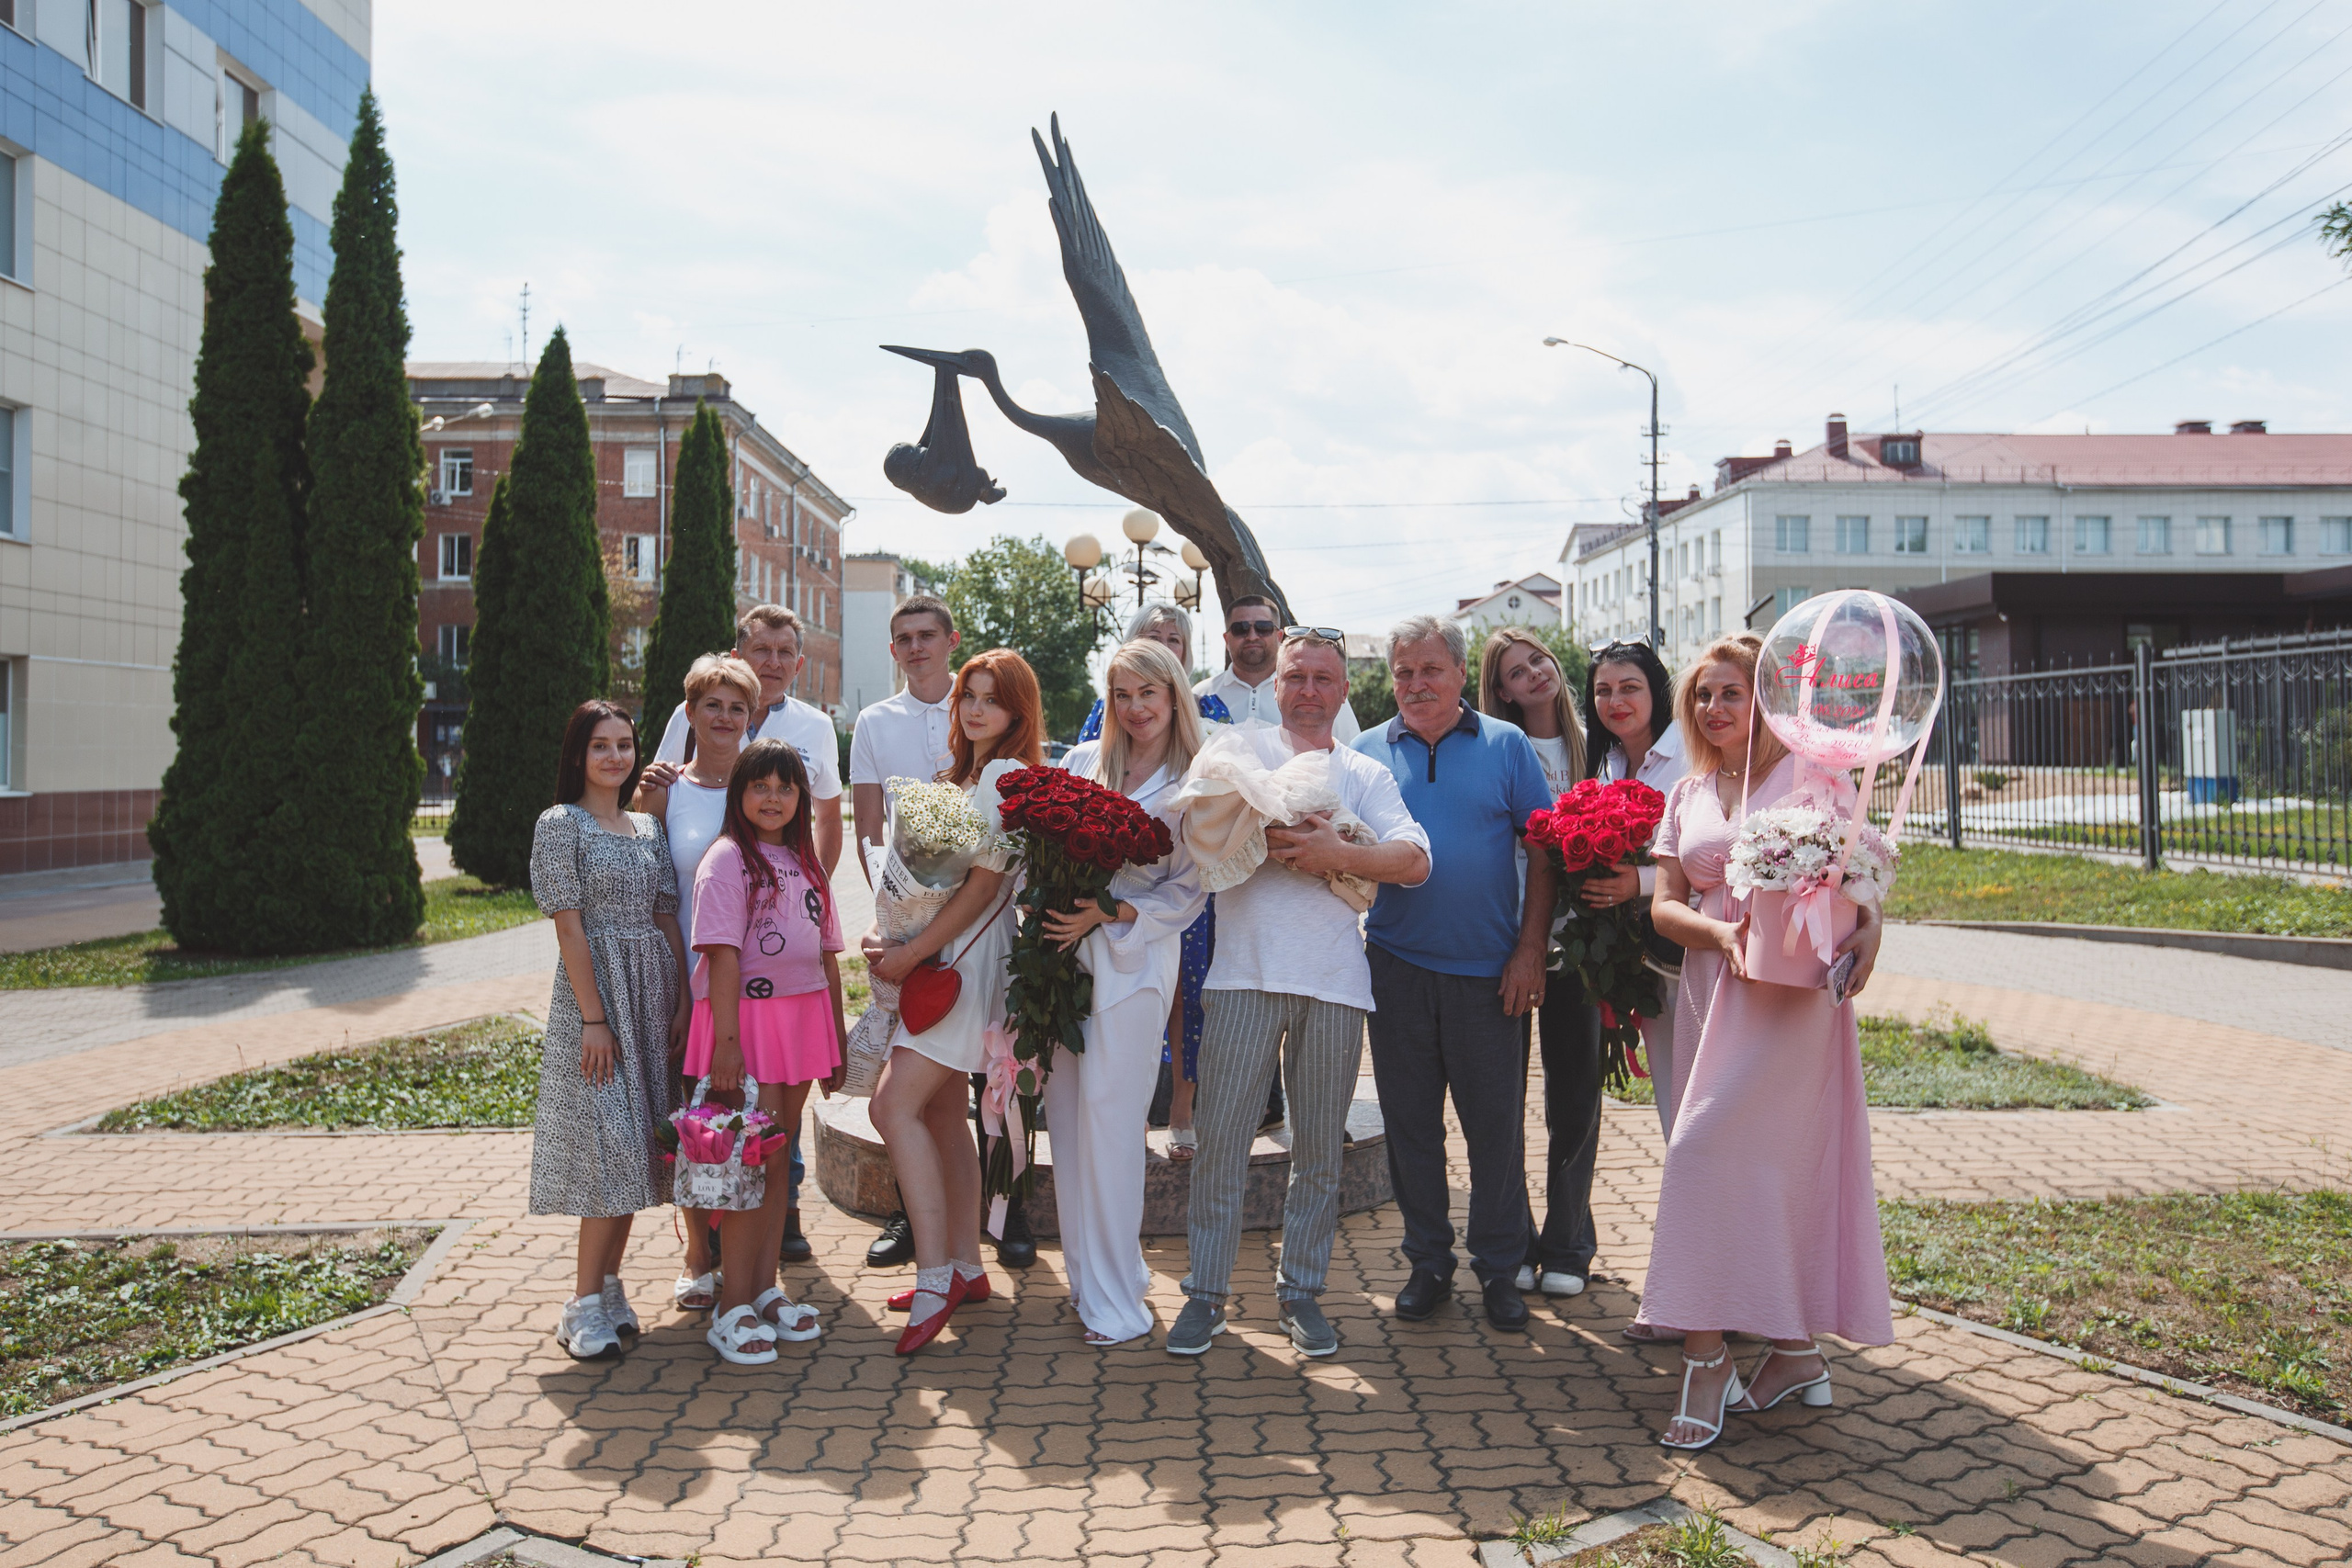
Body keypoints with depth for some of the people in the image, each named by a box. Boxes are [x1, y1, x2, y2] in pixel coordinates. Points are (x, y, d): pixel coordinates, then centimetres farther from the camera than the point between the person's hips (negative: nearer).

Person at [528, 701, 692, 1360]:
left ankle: (608, 1285, 18)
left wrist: (683, 1003, 1)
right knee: (609, 1144, -9)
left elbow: (667, 921, 10)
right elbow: (570, 929, -10)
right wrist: (594, 1019, -14)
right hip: (595, 992, -6)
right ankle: (586, 1304, 1)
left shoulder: (648, 828, 13)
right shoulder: (560, 824, -4)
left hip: (654, 996, 6)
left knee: (636, 1146, 7)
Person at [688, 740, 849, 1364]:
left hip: (803, 1017, 6)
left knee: (777, 1159, 12)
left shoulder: (806, 863, 15)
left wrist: (837, 1038, 15)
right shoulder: (727, 860, -6)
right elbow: (723, 956, -14)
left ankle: (765, 1288, 21)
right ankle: (732, 1307, 2)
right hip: (747, 1014, -6)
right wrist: (727, 1040, -21)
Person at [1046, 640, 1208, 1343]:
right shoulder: (1082, 760, 12)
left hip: (1133, 958, -4)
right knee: (1065, 1108, 6)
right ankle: (1085, 1267, 20)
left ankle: (1114, 1296, 3)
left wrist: (1108, 914, -14)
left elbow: (1188, 891, -4)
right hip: (1062, 954, 5)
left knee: (1108, 1114, -7)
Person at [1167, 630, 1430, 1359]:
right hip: (1247, 969, -2)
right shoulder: (1243, 748, 13)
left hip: (1335, 977, 2)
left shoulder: (1365, 774, 16)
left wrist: (1338, 853, -13)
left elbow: (1414, 859, 2)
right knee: (1222, 1136, -2)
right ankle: (1206, 1292, 10)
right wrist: (1289, 839, -13)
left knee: (1319, 1146, 8)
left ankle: (1301, 1290, 21)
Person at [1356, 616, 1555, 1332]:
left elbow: (1544, 853, 1)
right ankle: (1428, 1262, 25)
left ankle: (1499, 1269, 22)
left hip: (1489, 972, -1)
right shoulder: (1367, 752, 7)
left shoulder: (1506, 746, 2)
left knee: (1497, 1124, 5)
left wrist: (1530, 950, -6)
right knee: (1410, 1122, 9)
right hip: (1398, 965, 2)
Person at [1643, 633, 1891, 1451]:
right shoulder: (1687, 794, 13)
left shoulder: (1813, 775, 0)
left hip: (1793, 988, -5)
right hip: (1713, 985, 5)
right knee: (1772, 1161, 10)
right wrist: (1721, 931, -12)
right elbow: (1665, 904, 7)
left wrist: (1868, 929, -23)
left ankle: (1706, 1350, -5)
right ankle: (1795, 1349, 21)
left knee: (1707, 1146, -14)